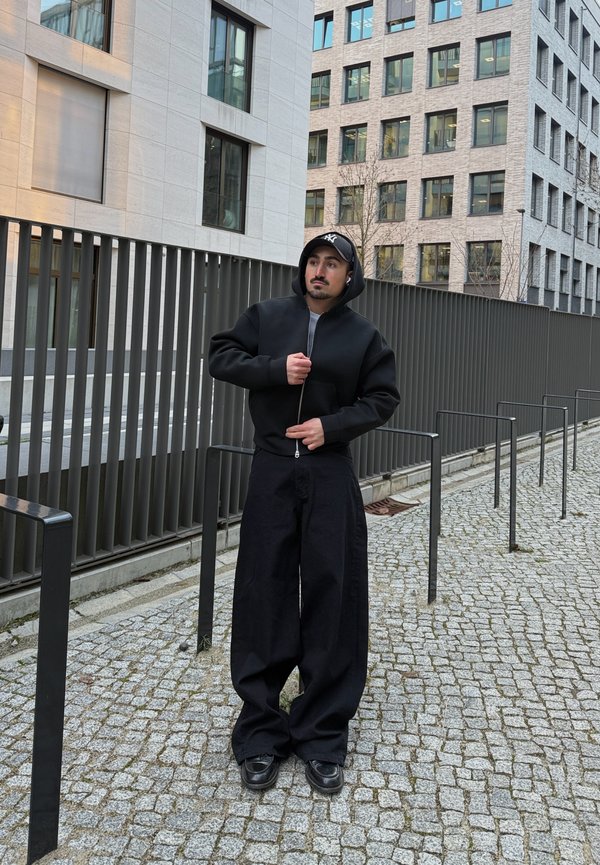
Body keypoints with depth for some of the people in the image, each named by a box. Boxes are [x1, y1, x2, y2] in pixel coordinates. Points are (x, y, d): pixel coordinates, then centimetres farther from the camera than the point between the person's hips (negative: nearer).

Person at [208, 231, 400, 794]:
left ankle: (323, 738, 15)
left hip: (330, 477, 0)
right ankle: (260, 734, 17)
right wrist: (276, 369, -12)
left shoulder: (363, 336, 4)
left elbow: (381, 398, 6)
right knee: (264, 596, 3)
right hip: (271, 473, 1)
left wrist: (332, 425, -10)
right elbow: (221, 357, 4)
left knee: (333, 599, 1)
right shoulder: (266, 316, 6)